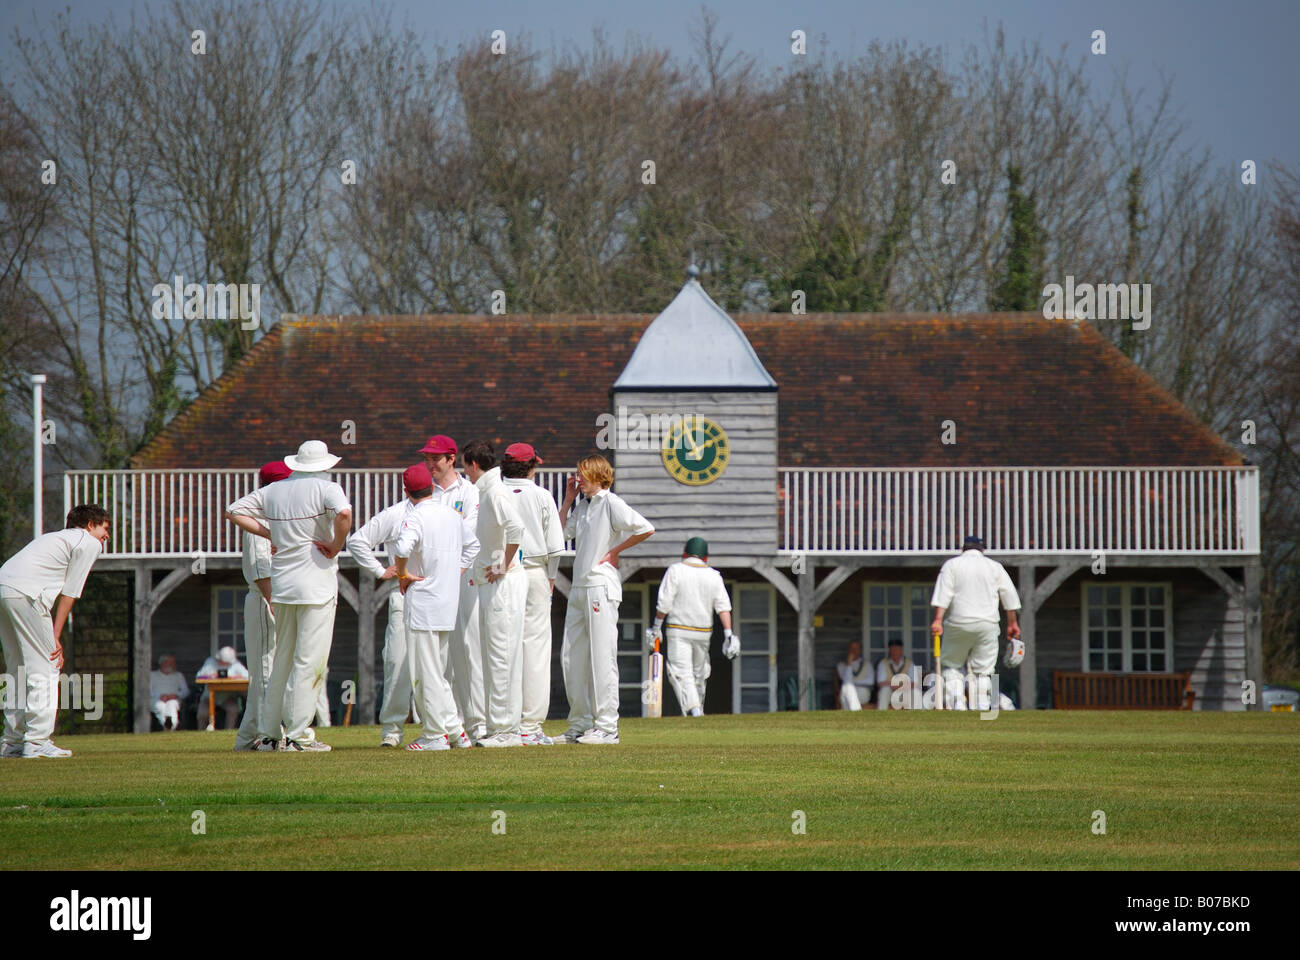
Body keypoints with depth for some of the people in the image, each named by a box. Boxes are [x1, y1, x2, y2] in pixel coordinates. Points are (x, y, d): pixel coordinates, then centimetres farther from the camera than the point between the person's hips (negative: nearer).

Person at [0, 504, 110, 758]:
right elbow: (69, 593, 2)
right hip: (25, 594, -9)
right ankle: (37, 742, -10)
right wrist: (56, 637, 0)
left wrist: (53, 639, 19)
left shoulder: (55, 537, 33)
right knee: (45, 669, -5)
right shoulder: (89, 543, 8)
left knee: (21, 670, 16)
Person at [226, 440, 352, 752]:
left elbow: (234, 511, 14)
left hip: (281, 585, 6)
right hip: (316, 585, -6)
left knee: (282, 660, 14)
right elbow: (343, 514, -27)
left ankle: (269, 733, 16)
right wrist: (335, 548, -12)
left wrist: (270, 534, 11)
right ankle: (298, 735, -7)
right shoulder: (326, 488, -7)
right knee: (309, 661, -4)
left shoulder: (273, 490, 11)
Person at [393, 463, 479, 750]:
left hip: (423, 602, -7)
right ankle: (455, 730, 14)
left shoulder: (416, 517, -13)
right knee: (437, 670, 16)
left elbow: (403, 546, -32)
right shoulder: (453, 515, 9)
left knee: (426, 672, -2)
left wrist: (403, 574, -15)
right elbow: (473, 543, 26)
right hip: (450, 602, 7)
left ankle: (436, 734, -2)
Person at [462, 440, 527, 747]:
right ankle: (498, 729, 16)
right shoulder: (486, 493, 17)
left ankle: (507, 730, -9)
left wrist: (504, 566, -23)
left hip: (504, 584, -11)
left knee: (501, 656, -10)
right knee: (491, 657, 12)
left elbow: (516, 528, -31)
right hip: (489, 584, 11)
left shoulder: (496, 493, -15)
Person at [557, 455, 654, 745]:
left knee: (602, 658, -8)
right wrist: (567, 500, 16)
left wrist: (616, 550, -10)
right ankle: (580, 724, 16)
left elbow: (645, 528, -17)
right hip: (579, 588, 9)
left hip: (601, 587, -9)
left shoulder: (610, 503, -8)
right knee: (571, 657, 10)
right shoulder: (582, 507, 17)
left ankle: (606, 727, -7)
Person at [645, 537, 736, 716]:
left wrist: (656, 627, 2)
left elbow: (664, 604, -8)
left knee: (681, 671, -12)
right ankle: (698, 709, 26)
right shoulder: (714, 575, 5)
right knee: (699, 673, 18)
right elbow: (723, 607, -3)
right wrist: (728, 634, -6)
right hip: (703, 632, 4)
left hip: (678, 629, -4)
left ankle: (693, 709, -31)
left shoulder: (675, 571, -4)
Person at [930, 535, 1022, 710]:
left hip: (958, 624, -1)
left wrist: (938, 620, -14)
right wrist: (1012, 623, 14)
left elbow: (943, 594, -7)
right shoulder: (995, 567, 10)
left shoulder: (952, 565, 5)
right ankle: (982, 708, -3)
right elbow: (1010, 597, 9)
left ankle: (956, 703, -8)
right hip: (987, 624, 1)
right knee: (982, 670, 7)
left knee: (952, 665, 11)